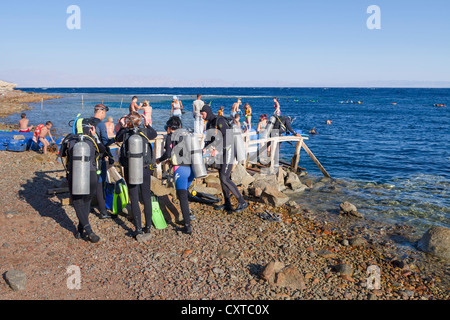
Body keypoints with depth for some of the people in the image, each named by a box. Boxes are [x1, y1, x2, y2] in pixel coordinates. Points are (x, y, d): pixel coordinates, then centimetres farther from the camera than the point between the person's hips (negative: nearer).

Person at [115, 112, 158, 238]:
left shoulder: (125, 133, -7)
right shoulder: (145, 132, -5)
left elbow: (117, 138, 16)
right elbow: (155, 134, 17)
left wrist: (123, 127, 19)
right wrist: (147, 124, 25)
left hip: (130, 170, -1)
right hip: (144, 169, 1)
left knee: (134, 199, 3)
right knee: (146, 198, 13)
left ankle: (138, 228, 3)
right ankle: (148, 226, 21)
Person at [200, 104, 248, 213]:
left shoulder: (219, 120, -18)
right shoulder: (209, 124, 12)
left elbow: (228, 136, -26)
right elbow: (211, 139, 16)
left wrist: (217, 149, -28)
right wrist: (205, 148, -5)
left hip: (229, 150, -10)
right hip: (221, 152, 10)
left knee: (225, 179, -14)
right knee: (222, 178, 11)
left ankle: (242, 202, -6)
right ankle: (227, 204, 21)